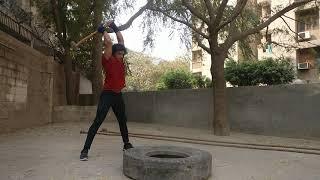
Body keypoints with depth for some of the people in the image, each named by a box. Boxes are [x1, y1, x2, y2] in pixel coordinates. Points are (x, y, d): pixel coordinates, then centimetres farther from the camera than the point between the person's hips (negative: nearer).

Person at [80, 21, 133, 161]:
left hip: (118, 95, 8)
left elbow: (121, 40, 16)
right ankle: (85, 149, -4)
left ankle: (126, 144, 36)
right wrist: (103, 31, -3)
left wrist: (115, 28, 18)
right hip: (107, 95, -7)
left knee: (122, 121, 18)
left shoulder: (120, 59, 10)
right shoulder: (107, 59, -8)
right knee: (97, 121, -9)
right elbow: (108, 42, -18)